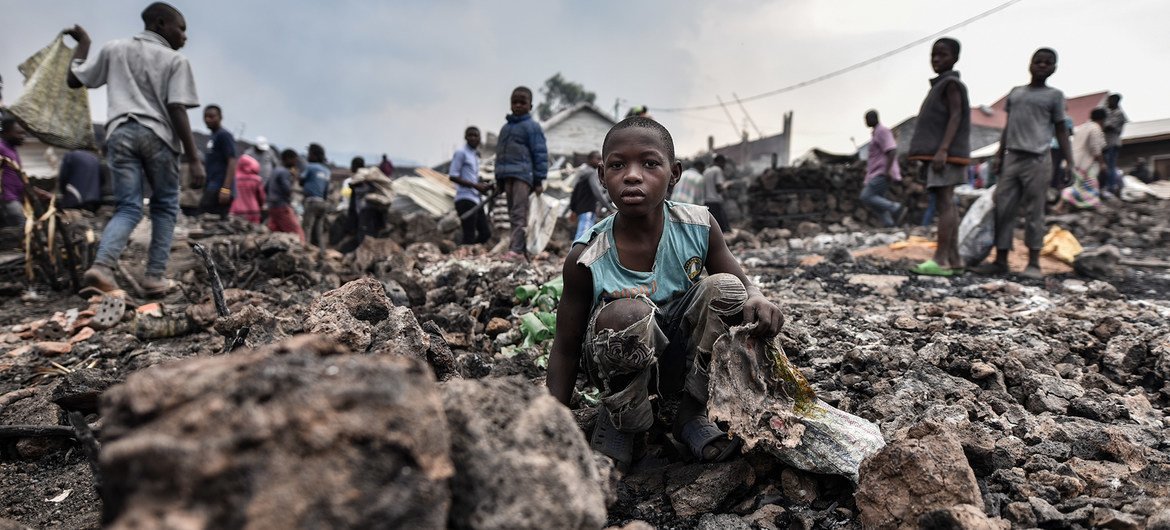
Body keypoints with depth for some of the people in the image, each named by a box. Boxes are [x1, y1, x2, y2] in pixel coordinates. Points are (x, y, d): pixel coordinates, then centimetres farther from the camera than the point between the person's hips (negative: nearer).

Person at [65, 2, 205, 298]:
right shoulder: (175, 61, 5)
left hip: (120, 133, 4)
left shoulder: (114, 49, 17)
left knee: (128, 208, 5)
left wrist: (82, 44, 39)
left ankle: (102, 266, -20)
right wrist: (194, 159, -10)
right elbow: (177, 110, -7)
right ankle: (155, 276, 4)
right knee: (164, 207, 11)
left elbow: (74, 80, 23)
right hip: (158, 135, -3)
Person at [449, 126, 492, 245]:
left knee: (486, 233, 6)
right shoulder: (461, 153, -3)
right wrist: (475, 185, -17)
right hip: (465, 199, -9)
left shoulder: (475, 156, 22)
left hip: (476, 200, 9)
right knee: (469, 236, -10)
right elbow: (453, 176, -12)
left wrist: (482, 186, 8)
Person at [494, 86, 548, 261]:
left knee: (519, 214, -15)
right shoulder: (506, 127, 20)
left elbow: (540, 154, -6)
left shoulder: (532, 126, -1)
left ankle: (516, 250, -22)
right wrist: (499, 180, 20)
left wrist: (539, 180, -12)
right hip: (507, 176, 8)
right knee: (513, 215, 9)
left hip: (523, 175, -8)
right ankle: (523, 253, 15)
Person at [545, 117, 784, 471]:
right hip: (622, 363, -3)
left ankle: (692, 414, -4)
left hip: (682, 358, 3)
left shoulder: (699, 227, -14)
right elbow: (566, 350, -14)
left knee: (725, 288, -22)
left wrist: (757, 299, -29)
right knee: (628, 314, -36)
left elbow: (744, 284, -2)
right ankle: (619, 422, -5)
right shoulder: (587, 259, -21)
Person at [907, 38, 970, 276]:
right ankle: (954, 259, 8)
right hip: (937, 154, 9)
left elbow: (956, 117, -16)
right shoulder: (941, 86, 20)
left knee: (944, 203, -13)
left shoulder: (951, 83, -7)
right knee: (946, 204, 6)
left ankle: (940, 259, -16)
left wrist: (942, 150, -26)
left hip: (946, 154, -9)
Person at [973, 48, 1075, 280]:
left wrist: (1070, 163, -5)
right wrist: (999, 155, 10)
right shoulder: (1015, 92, 16)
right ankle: (1000, 260, 7)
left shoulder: (1054, 95, 5)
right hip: (1012, 158, 4)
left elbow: (1060, 131, 3)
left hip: (1037, 160, -4)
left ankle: (1033, 262, 3)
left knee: (1034, 212, -2)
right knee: (1003, 209, 2)